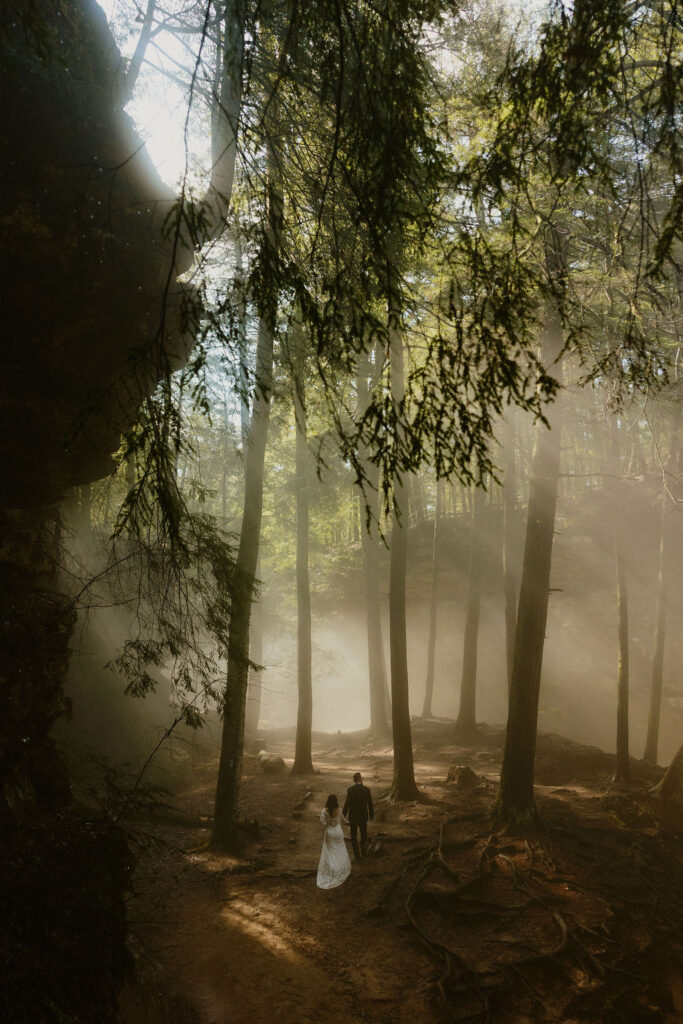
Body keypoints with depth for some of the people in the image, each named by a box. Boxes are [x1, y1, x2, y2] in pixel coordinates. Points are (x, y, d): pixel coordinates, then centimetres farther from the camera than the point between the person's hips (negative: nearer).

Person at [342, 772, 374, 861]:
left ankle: (357, 855, 19)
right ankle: (364, 853, 29)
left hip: (353, 816, -1)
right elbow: (370, 804, -4)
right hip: (363, 816, 1)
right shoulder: (366, 790, -12)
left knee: (354, 836, 15)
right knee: (364, 834, 21)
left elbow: (347, 803, -18)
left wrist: (343, 815, -7)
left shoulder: (350, 790, -17)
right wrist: (371, 815, 11)